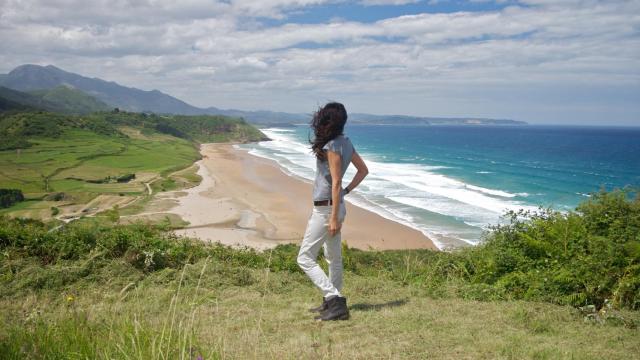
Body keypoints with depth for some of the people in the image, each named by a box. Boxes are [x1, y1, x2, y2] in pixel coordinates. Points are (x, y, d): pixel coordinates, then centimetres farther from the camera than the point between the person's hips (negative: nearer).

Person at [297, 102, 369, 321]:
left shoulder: (331, 147, -20)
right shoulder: (345, 142, 6)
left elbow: (335, 183, -22)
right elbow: (363, 170, 15)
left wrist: (334, 218, -21)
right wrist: (348, 190, 12)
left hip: (326, 208, -10)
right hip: (335, 206, 10)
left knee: (305, 258, -5)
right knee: (334, 257, 18)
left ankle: (334, 300, -9)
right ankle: (333, 302, 31)